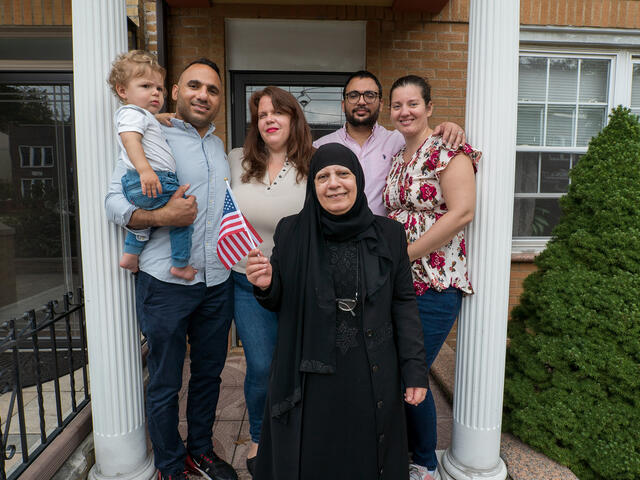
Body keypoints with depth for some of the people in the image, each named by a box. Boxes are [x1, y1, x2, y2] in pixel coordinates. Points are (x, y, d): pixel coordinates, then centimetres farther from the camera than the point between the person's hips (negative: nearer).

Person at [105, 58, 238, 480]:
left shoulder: (220, 146, 14)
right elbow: (115, 201, -8)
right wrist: (162, 216, -23)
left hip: (217, 282, 6)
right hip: (166, 283, -5)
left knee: (209, 373, 18)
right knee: (165, 383, 9)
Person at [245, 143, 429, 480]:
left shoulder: (388, 234, -3)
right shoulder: (291, 232, -4)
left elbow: (404, 304, 0)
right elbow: (276, 303, 3)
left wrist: (415, 370, -4)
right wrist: (265, 285, -19)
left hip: (372, 377, 1)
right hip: (309, 379, 0)